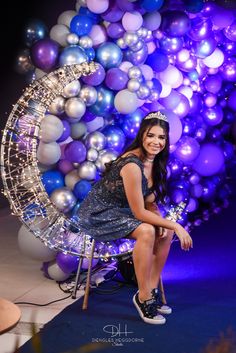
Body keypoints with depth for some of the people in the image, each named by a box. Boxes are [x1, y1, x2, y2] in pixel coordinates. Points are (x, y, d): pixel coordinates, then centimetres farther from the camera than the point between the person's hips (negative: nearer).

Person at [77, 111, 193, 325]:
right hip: (98, 214, -9)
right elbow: (139, 213, -25)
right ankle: (143, 297, -13)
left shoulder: (154, 162, 0)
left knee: (165, 232, -4)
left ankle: (152, 290, 6)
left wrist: (163, 223, -14)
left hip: (119, 211, 9)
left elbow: (150, 202, 4)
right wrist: (175, 226, -20)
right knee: (146, 231, -29)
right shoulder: (132, 165, -28)